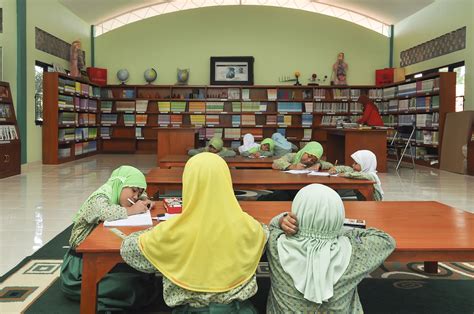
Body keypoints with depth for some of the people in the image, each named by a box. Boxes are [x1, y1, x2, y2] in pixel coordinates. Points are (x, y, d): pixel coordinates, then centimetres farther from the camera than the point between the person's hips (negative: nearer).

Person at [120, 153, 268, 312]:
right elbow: (265, 232, 11)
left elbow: (128, 249, -4)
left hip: (190, 309, -2)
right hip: (238, 308, 2)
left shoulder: (174, 232, -20)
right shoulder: (248, 227, -14)